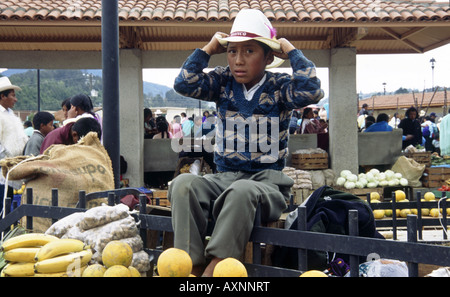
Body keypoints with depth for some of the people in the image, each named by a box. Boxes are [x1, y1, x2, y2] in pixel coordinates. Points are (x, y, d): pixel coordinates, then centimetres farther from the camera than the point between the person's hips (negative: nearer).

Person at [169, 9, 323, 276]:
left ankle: (213, 268, -31)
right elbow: (184, 84, -5)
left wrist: (292, 52, -8)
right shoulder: (223, 83, 8)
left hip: (267, 181, -3)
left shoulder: (279, 87, 0)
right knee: (184, 183, -28)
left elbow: (311, 91, -20)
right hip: (224, 177, 4)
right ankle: (192, 267, -30)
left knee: (242, 191, -39)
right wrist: (208, 49, 1)